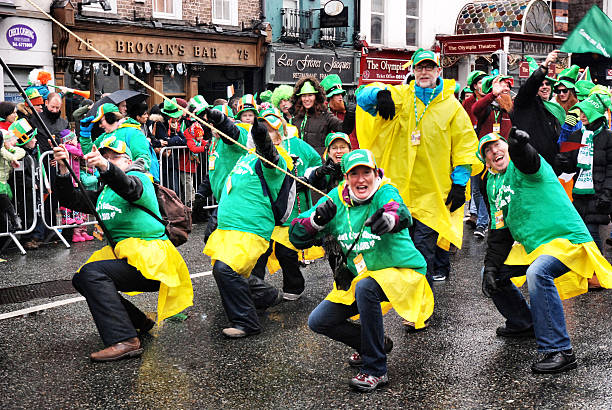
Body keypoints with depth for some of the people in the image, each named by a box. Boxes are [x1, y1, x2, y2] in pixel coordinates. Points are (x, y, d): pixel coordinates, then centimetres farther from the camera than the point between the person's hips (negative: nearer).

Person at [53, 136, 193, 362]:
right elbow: (71, 200, 7)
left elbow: (131, 189, -29)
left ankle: (125, 341, -32)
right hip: (122, 255, 9)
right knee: (80, 279, 9)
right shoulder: (103, 194, 21)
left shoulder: (140, 178, -3)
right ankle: (139, 322, 16)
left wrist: (106, 168, -48)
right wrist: (63, 169, -10)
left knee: (92, 272, -25)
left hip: (150, 259, -9)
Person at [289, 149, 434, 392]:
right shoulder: (336, 200, -4)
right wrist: (317, 220, -26)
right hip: (359, 277, 6)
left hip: (401, 272, -6)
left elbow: (401, 214, -43)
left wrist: (389, 218, -67)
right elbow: (297, 237, -5)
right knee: (318, 321, 2)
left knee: (365, 287, -36)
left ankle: (375, 370, -22)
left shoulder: (385, 193, -17)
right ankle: (379, 343, 24)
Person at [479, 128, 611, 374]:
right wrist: (490, 267, 0)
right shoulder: (493, 185, 12)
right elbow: (499, 233, 12)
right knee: (493, 276, 13)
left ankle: (559, 351, -31)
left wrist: (520, 146, -62)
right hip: (532, 247, 10)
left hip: (567, 240, -9)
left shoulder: (520, 166, -10)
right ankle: (524, 323, 34)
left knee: (537, 273, -36)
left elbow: (528, 161, -39)